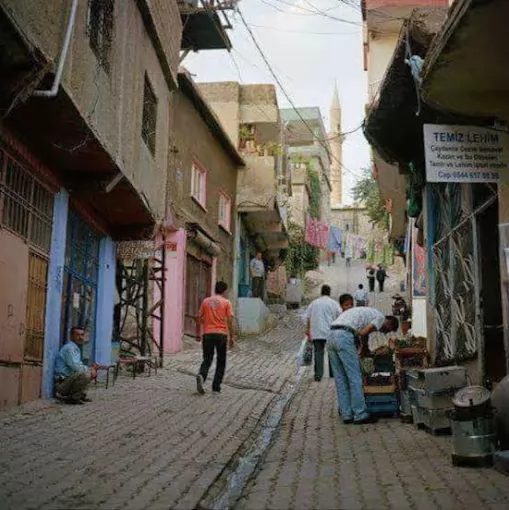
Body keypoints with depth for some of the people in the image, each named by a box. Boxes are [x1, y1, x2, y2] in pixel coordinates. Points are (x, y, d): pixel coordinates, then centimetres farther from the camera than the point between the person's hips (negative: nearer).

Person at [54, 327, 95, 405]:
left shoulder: (76, 348, 16)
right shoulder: (69, 347, -15)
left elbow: (78, 365, 21)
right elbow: (75, 366, -23)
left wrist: (90, 368, 2)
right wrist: (89, 369, -9)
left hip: (68, 379, 10)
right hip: (62, 383, -10)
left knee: (91, 372, 16)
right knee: (85, 374, -30)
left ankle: (81, 395, 9)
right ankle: (72, 398, -14)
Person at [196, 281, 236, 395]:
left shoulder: (206, 301, 8)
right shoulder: (226, 302, 0)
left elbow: (199, 318, 8)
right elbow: (230, 320, -7)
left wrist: (198, 333, 17)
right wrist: (232, 337, -2)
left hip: (207, 334, 2)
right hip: (221, 334, -2)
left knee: (207, 359, 10)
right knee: (221, 362, 11)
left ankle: (201, 376, -20)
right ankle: (216, 388, 9)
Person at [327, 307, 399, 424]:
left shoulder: (368, 312, 33)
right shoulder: (380, 317, 7)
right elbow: (363, 333, -7)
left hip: (330, 337, 9)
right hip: (344, 337, -9)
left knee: (340, 379, 11)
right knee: (355, 378, -1)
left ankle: (346, 415, 14)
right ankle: (360, 415, 2)